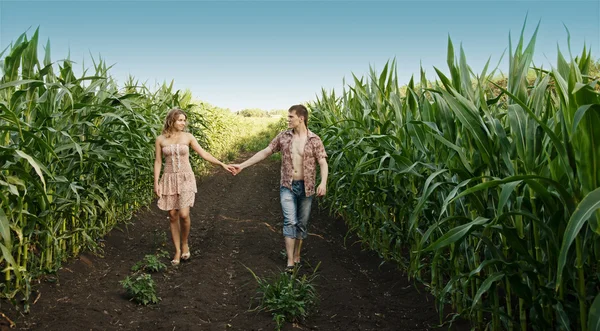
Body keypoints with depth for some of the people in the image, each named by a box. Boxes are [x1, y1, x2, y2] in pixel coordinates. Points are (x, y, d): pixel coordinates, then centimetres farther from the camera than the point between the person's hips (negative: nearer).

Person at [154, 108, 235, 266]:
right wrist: (156, 183, -2)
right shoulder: (160, 139, 2)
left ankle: (185, 243, 13)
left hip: (186, 179, -1)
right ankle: (177, 251, 16)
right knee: (173, 216, 3)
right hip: (169, 179, 1)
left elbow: (203, 153, 0)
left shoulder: (188, 137, 0)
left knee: (184, 215, -14)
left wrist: (222, 164, -5)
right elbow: (158, 162, 4)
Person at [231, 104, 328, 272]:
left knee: (302, 223, 9)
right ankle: (290, 262, -6)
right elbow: (265, 152, 6)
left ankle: (297, 256, 26)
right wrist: (243, 165, 2)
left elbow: (323, 163, -9)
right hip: (287, 186, 1)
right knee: (290, 221, -8)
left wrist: (323, 182, -27)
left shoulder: (314, 140, -6)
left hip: (306, 188, 0)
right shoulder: (283, 136, 1)